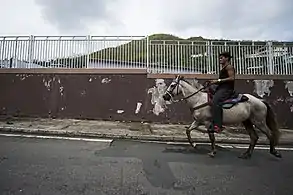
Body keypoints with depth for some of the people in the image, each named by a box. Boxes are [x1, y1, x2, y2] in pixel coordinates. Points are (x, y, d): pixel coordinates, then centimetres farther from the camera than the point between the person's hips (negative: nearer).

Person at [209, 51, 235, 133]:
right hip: (221, 88, 11)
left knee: (215, 101, -31)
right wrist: (214, 82, 10)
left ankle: (217, 125, -35)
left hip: (227, 89, -11)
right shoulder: (222, 69, 26)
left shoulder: (229, 67, -2)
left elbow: (232, 78, -16)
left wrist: (219, 80, -17)